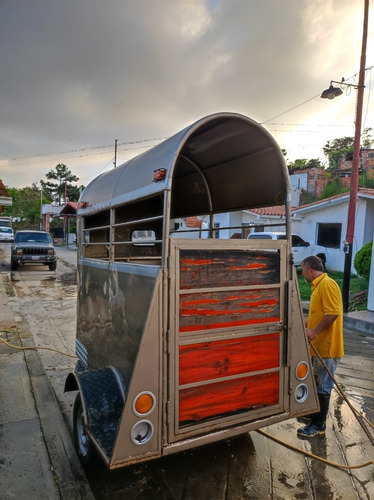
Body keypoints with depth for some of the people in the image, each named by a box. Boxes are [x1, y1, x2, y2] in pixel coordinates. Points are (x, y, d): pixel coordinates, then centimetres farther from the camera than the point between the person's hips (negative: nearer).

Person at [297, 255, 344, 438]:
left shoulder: (327, 284, -18)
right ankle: (315, 413, 36)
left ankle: (319, 424, 14)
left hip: (326, 347, -10)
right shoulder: (318, 286, 13)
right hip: (318, 346, 10)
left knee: (323, 386, 2)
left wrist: (315, 331, -25)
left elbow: (333, 313, -26)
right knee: (317, 383, 21)